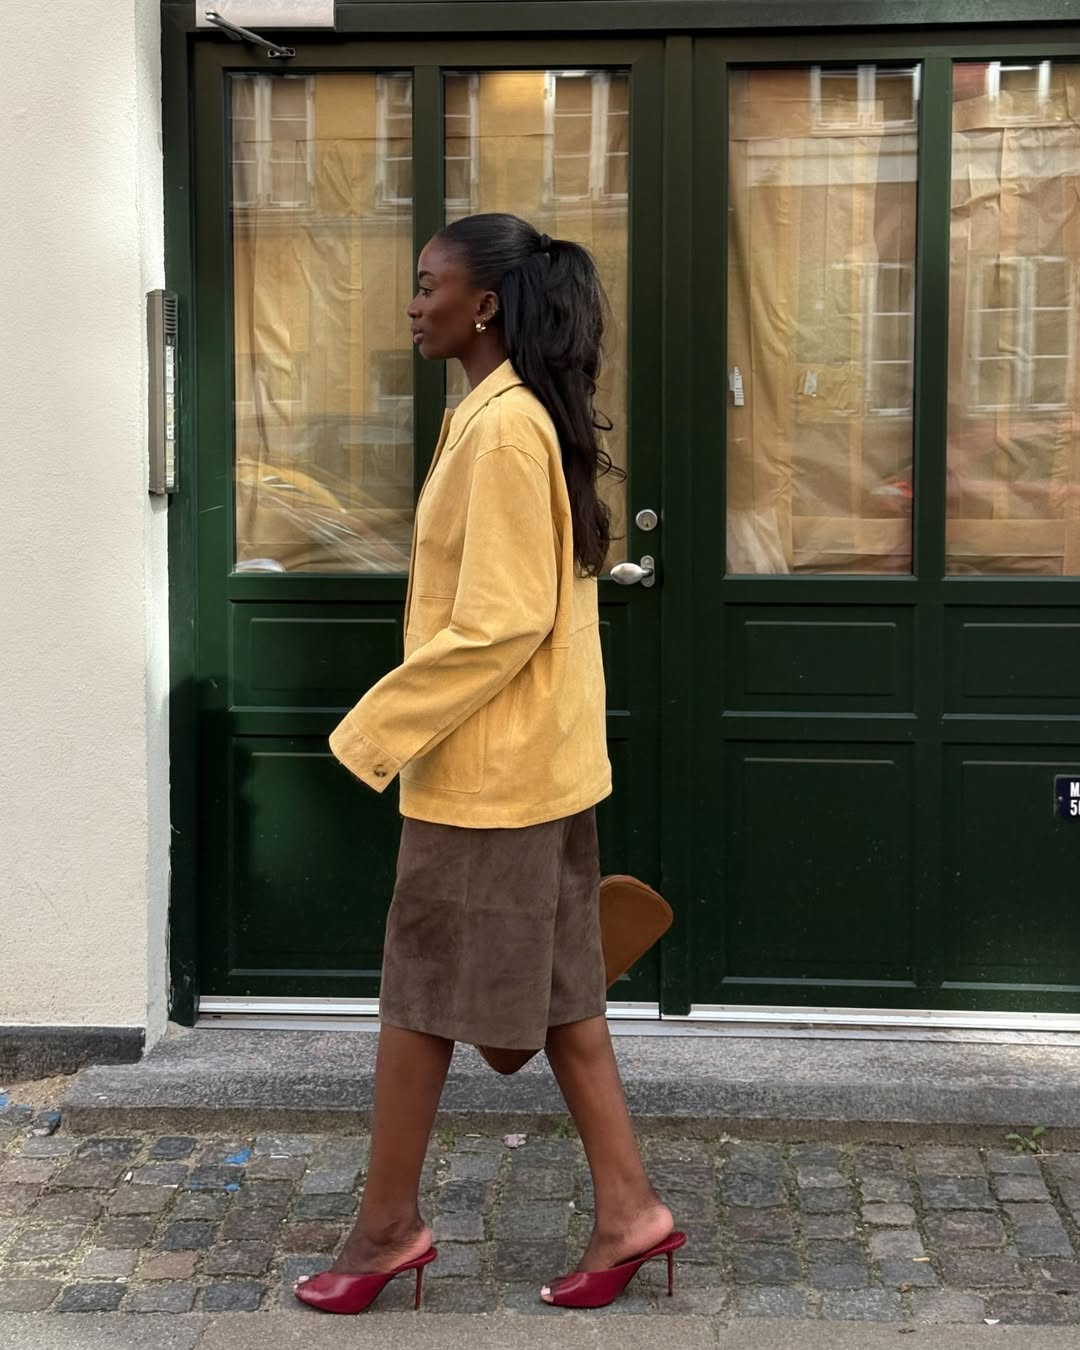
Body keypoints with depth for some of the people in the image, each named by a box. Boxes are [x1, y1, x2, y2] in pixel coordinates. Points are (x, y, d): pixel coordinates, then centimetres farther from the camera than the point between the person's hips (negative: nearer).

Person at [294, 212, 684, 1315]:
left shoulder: (502, 428, -19)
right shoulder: (523, 415, 12)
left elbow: (498, 622, -23)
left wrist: (378, 729, -16)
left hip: (486, 767, -10)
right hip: (537, 757, 10)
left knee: (421, 994, 4)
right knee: (555, 986, 14)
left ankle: (388, 1224, 18)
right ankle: (626, 1208, 21)